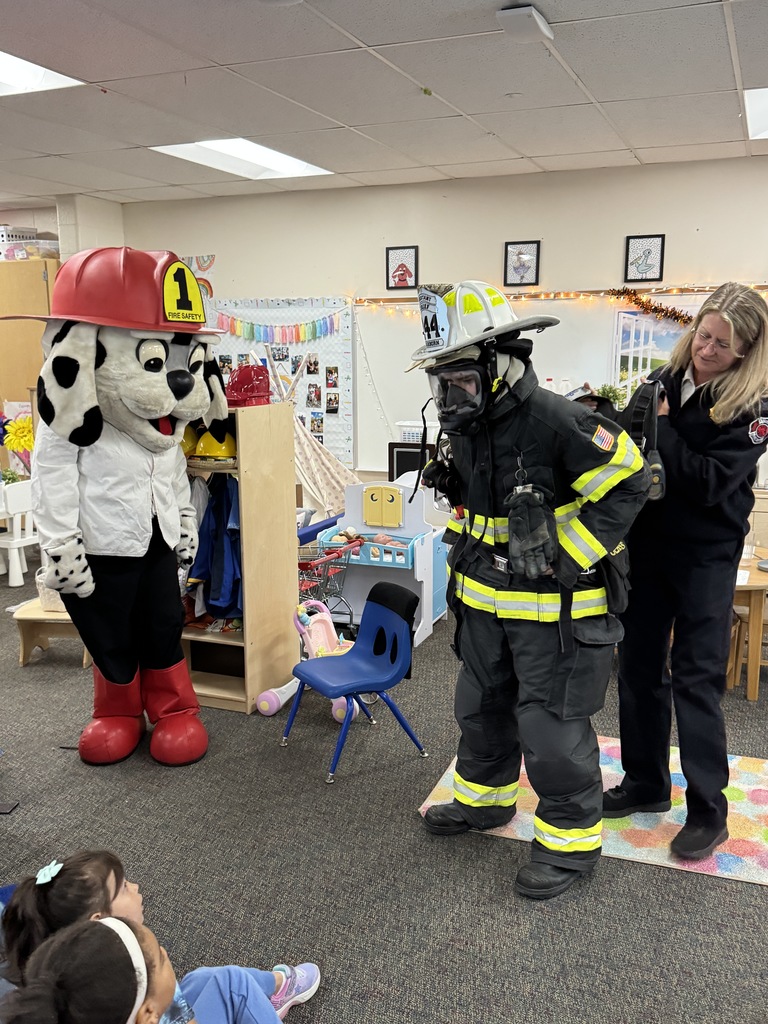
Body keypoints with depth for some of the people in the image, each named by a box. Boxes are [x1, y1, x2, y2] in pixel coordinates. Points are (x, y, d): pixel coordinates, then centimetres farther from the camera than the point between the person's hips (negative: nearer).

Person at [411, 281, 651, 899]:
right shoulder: (466, 425, 3)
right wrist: (462, 559, 16)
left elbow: (627, 483, -21)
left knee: (551, 724, 2)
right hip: (486, 598, 8)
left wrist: (570, 559, -21)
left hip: (552, 605, -8)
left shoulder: (556, 421, -24)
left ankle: (572, 838, 23)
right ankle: (485, 796, 46)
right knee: (482, 706, 23)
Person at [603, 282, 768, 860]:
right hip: (647, 545, 5)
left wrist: (658, 426, -20)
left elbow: (708, 482, -21)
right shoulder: (664, 382, 2)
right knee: (639, 665, 11)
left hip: (706, 556, -5)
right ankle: (646, 783, 29)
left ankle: (708, 812, 15)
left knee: (696, 676, -1)